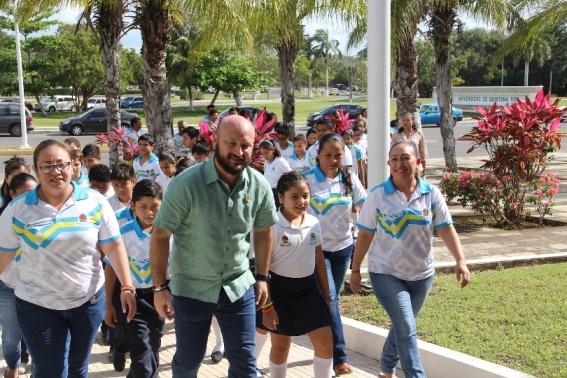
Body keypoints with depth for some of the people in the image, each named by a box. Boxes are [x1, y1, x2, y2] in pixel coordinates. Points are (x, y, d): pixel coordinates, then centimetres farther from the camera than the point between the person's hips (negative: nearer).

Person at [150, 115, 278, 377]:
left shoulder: (259, 186, -7)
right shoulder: (187, 184, -20)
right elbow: (160, 235, -13)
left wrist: (262, 277, 10)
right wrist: (159, 288, -12)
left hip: (239, 287, 3)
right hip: (191, 288, -2)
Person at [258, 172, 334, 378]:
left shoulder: (314, 223, 0)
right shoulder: (272, 225, -15)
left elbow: (319, 261, 11)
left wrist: (326, 295, 12)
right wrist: (266, 305, -13)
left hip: (308, 287, 4)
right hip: (280, 288, -4)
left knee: (325, 342, 0)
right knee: (280, 345, 10)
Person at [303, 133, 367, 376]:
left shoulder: (349, 179, 0)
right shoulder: (307, 180, -12)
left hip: (343, 248, 4)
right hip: (316, 249, -4)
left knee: (332, 299, 14)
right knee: (329, 299, -12)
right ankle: (339, 357, -9)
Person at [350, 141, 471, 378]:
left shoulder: (431, 194, -4)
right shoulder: (378, 195, -10)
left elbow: (446, 229, -8)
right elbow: (365, 235, -4)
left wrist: (460, 261, -20)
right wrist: (355, 270, -1)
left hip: (421, 274, 4)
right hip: (386, 273, -3)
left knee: (402, 327, 18)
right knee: (407, 329, -14)